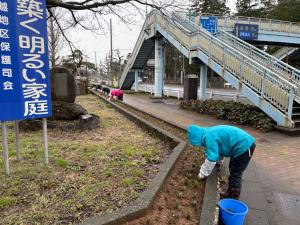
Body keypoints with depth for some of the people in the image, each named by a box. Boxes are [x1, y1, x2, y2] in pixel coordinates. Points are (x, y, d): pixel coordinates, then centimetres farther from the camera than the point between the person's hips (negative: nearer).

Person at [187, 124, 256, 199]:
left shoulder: (209, 138, -22)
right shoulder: (209, 133, 8)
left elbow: (211, 159, -19)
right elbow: (217, 151, 21)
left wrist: (202, 174, -5)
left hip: (244, 146, -10)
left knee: (235, 173, 2)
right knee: (233, 171, 20)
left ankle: (233, 198, 15)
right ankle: (230, 192, 33)